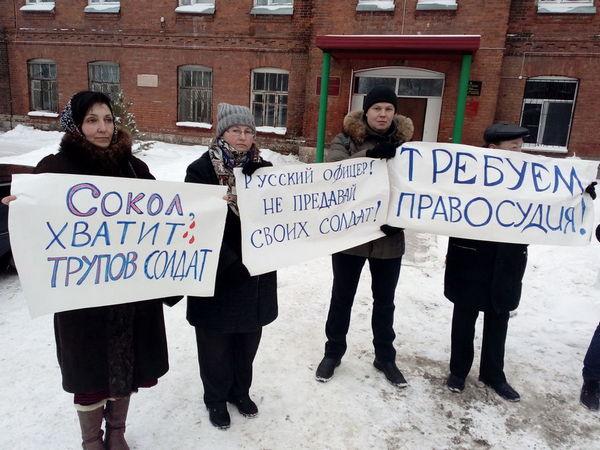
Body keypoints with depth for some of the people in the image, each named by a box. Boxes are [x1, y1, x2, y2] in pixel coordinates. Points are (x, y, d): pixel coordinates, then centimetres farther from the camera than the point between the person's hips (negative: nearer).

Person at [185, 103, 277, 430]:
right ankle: (216, 398, 36)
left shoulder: (263, 170, 3)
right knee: (216, 341, 13)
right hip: (217, 273, -3)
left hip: (255, 271, 4)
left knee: (248, 338, 19)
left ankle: (241, 390, 42)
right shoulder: (202, 170, -8)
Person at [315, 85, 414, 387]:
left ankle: (385, 357, 36)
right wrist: (369, 154, -34)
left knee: (384, 300, 17)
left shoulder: (405, 144, 2)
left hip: (389, 237, 2)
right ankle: (333, 352, 35)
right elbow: (332, 167, -22)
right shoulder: (346, 140, -3)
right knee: (342, 297, 14)